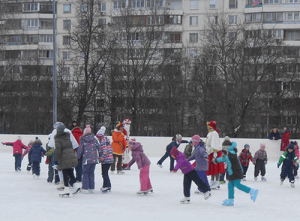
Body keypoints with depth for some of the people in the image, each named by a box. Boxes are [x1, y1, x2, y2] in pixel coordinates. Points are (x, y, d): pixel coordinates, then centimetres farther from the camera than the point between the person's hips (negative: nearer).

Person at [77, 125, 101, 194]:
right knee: (91, 173, 12)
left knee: (85, 173, 5)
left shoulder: (82, 140, -3)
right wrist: (100, 155, 21)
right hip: (94, 159, 3)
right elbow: (99, 147, 8)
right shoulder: (94, 139, 5)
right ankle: (91, 188, 12)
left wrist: (78, 158, 8)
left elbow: (80, 150, -2)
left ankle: (85, 188, -1)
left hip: (86, 159, -3)